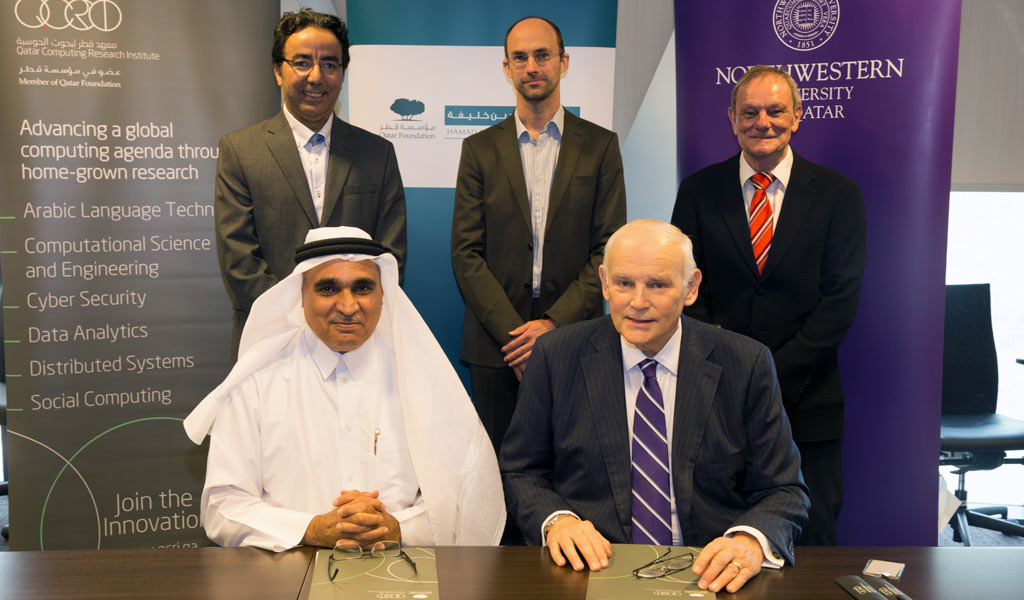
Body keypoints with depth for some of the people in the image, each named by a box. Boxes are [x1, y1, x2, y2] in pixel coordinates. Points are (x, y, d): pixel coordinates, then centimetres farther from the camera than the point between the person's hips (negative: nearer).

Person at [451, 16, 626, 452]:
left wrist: (554, 323, -11)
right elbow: (466, 253, 1)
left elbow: (610, 250, 0)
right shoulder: (480, 149, 8)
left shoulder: (599, 146, 6)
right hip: (495, 346, 1)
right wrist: (512, 332, -9)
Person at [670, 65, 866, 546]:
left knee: (811, 540, 8)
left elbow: (841, 302, -3)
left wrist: (773, 377, -12)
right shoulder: (698, 191, 5)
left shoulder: (838, 195, 2)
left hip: (806, 403, 0)